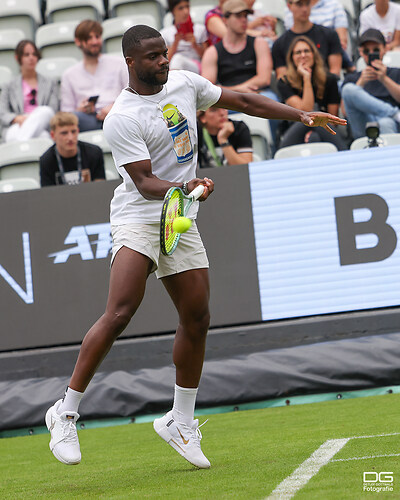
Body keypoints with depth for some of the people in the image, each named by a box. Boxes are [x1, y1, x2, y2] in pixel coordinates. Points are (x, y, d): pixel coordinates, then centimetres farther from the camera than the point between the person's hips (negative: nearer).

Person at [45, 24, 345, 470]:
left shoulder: (184, 82, 5)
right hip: (137, 218, -7)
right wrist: (184, 188, -38)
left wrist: (301, 116, 14)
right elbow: (144, 182, -20)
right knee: (119, 315, -21)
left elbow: (243, 101, 16)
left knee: (196, 320, 5)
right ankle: (65, 413, -13)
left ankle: (181, 421, 21)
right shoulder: (122, 119, -15)